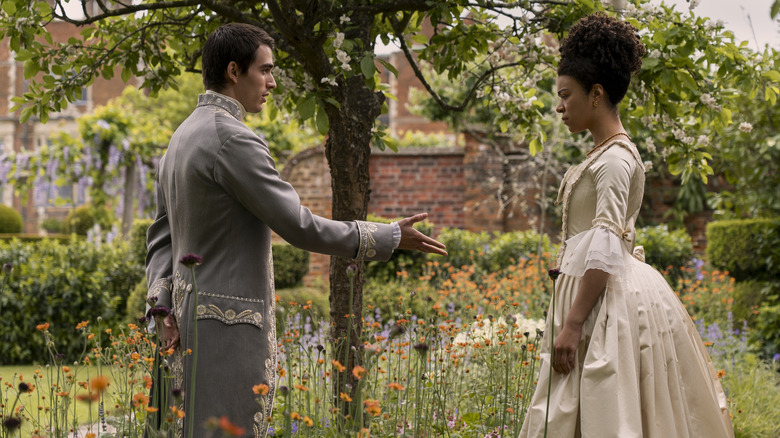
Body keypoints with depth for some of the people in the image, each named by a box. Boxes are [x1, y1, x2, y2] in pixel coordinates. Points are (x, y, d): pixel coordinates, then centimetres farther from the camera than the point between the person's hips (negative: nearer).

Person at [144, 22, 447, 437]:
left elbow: (162, 236, 15)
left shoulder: (182, 139, 15)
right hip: (231, 324, -10)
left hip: (193, 318, 10)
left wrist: (164, 308, 4)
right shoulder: (233, 140, -17)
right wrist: (391, 237, -8)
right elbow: (299, 227, -17)